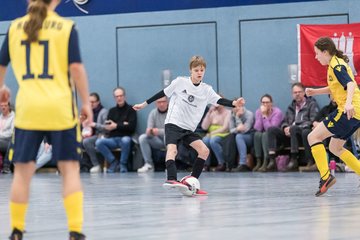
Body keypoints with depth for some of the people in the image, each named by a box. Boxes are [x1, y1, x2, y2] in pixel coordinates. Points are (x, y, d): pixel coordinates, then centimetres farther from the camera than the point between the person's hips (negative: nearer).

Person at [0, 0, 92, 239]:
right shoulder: (66, 28, -1)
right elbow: (76, 68, -8)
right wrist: (86, 103, 1)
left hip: (28, 109, 2)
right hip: (60, 109, -2)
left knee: (23, 170, 10)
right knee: (70, 168, 3)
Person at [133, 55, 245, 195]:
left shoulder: (207, 90, 4)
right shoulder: (180, 82, -3)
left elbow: (219, 101, -8)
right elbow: (163, 93, 6)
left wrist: (234, 103, -28)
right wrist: (144, 104, 10)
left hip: (189, 129, 5)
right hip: (173, 123, -5)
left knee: (204, 151, -8)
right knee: (172, 149, -27)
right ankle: (171, 180, -45)